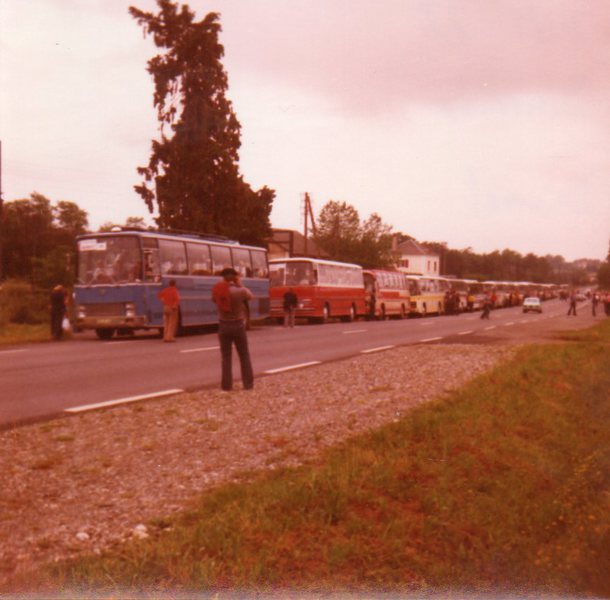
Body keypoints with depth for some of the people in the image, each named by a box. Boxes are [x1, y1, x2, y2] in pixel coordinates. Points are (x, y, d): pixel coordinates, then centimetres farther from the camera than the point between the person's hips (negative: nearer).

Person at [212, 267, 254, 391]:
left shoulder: (217, 292, -8)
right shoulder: (240, 291, -14)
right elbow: (250, 296, 6)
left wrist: (223, 284, 9)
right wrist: (239, 284, 9)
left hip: (224, 326, 1)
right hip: (238, 325, -1)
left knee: (226, 357, 9)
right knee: (244, 355, 11)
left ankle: (227, 385, 8)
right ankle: (248, 383, 13)